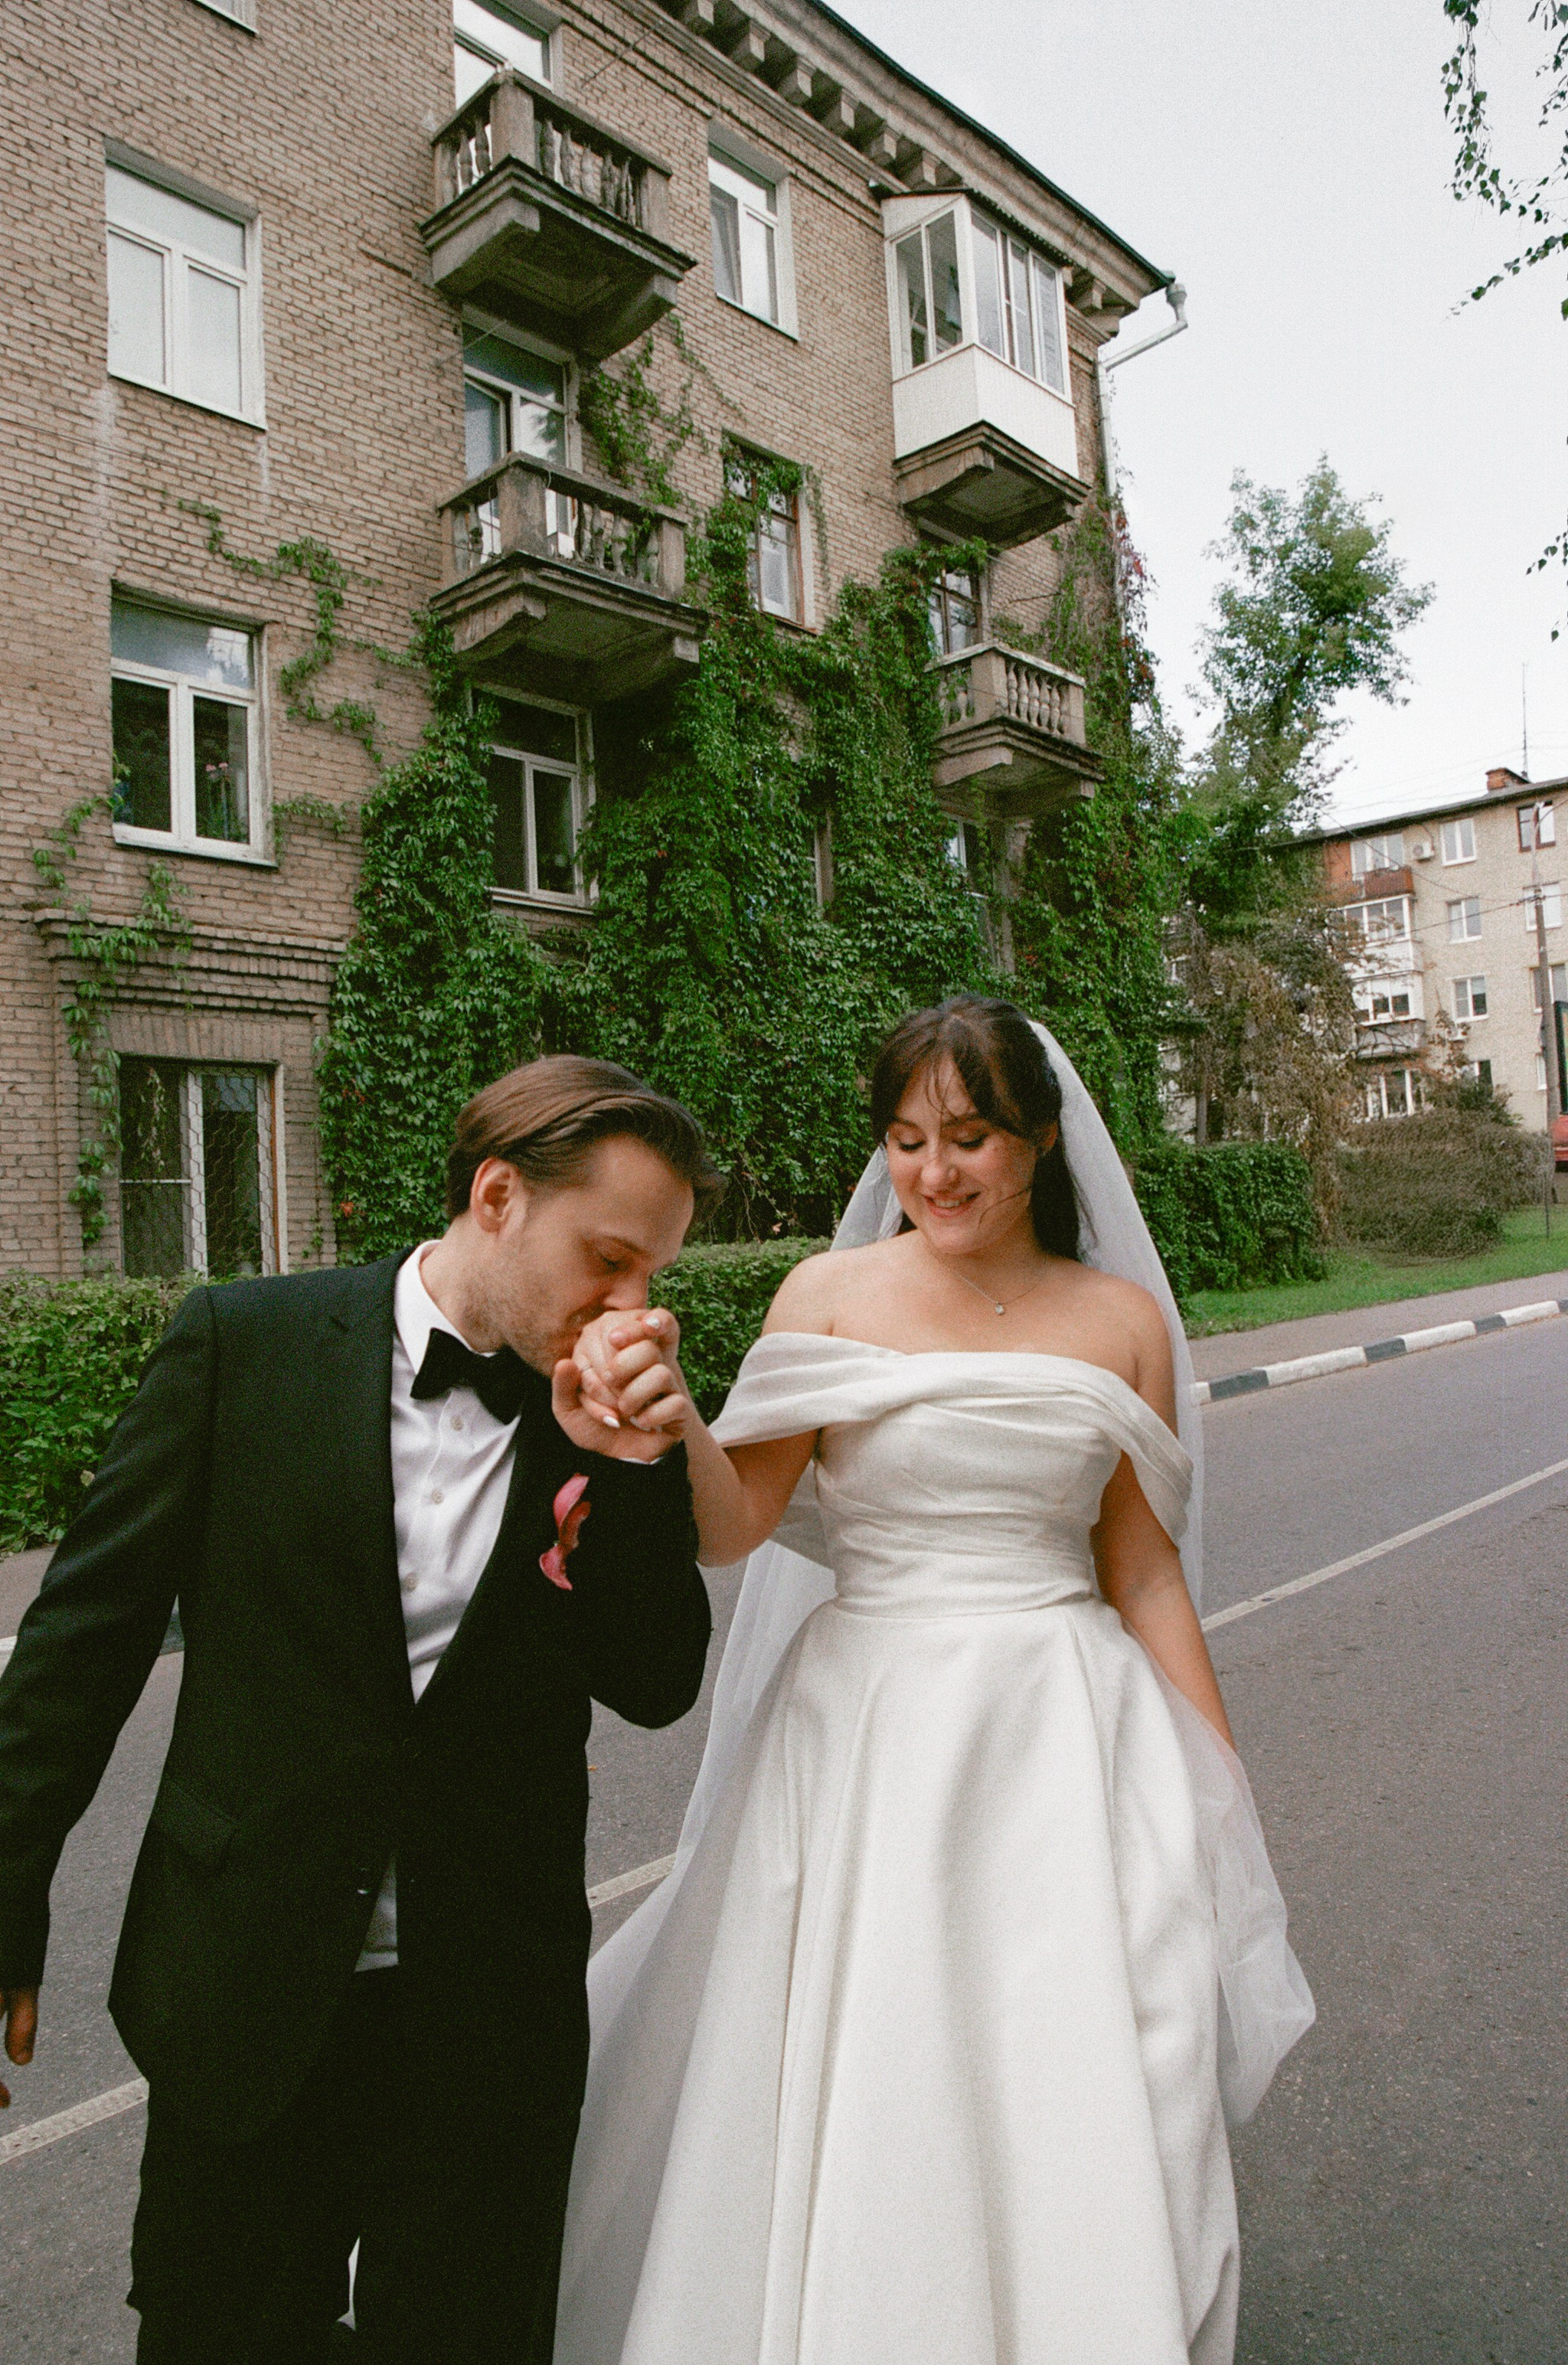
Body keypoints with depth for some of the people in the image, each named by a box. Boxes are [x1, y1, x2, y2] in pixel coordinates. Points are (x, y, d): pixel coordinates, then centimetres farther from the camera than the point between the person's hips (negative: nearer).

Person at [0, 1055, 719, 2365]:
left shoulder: (611, 1422, -4)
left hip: (491, 2023, 2)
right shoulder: (247, 1340, -9)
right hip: (243, 2000, -1)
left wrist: (627, 1463, -19)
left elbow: (657, 1685, -6)